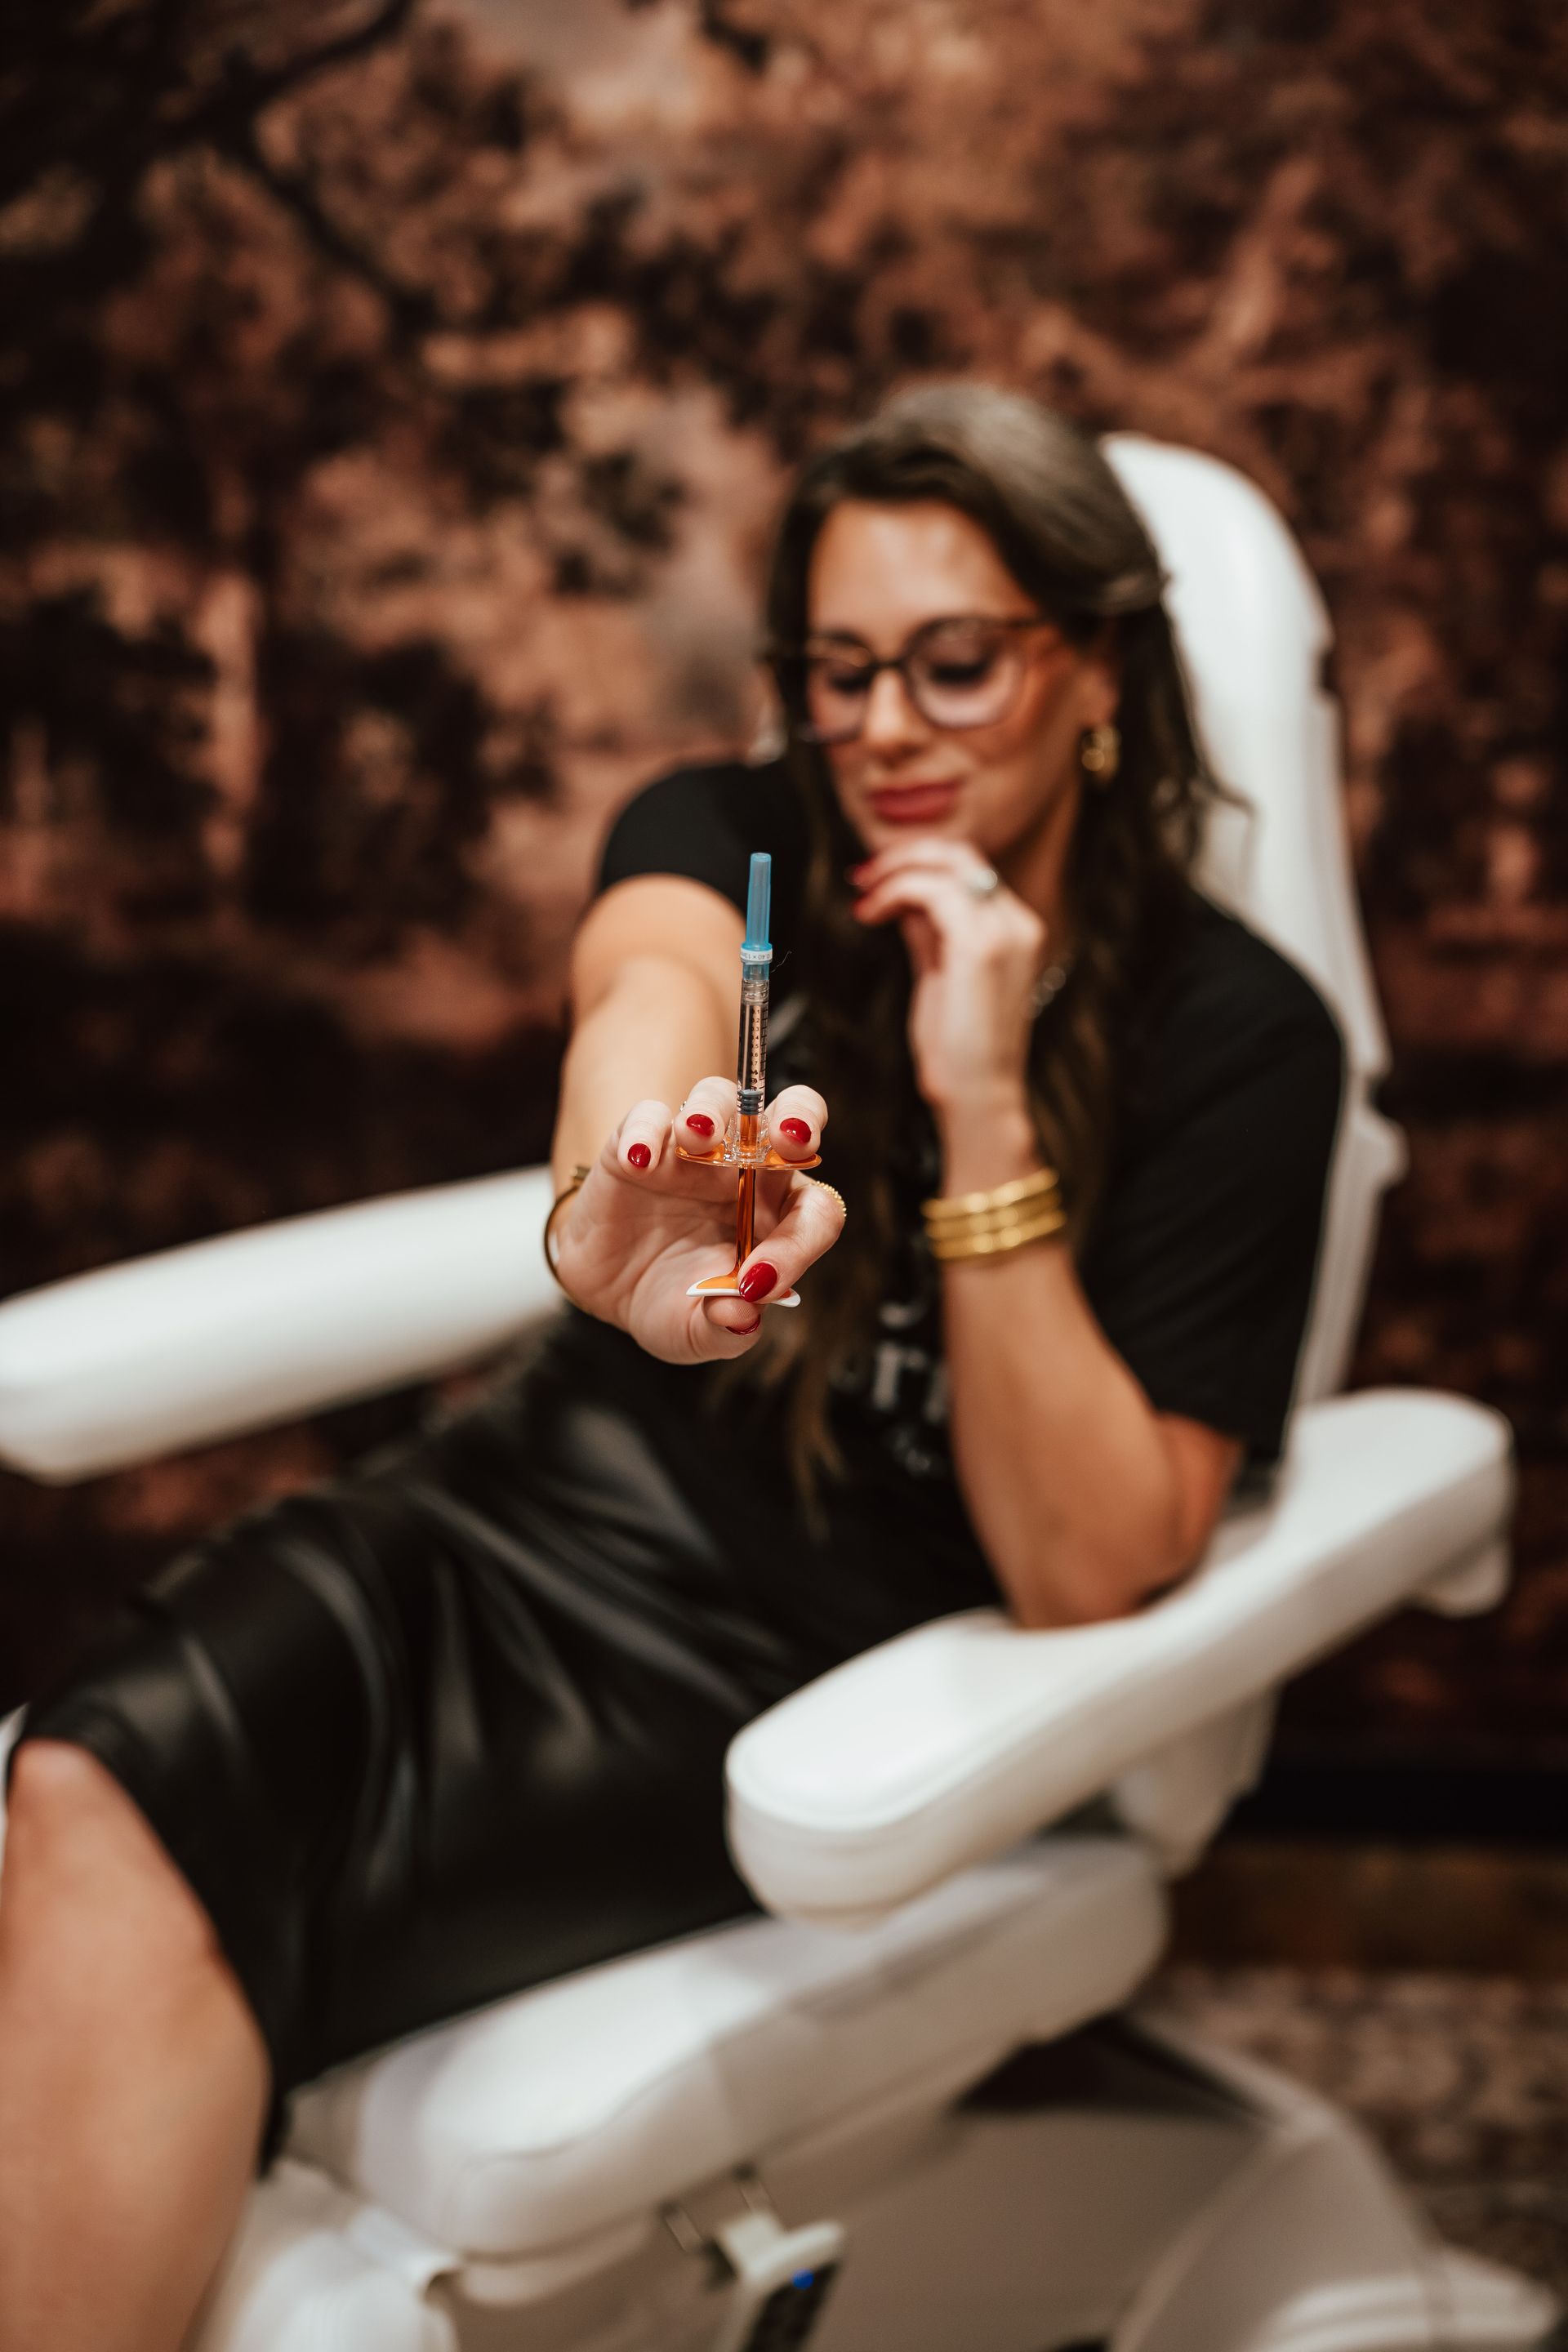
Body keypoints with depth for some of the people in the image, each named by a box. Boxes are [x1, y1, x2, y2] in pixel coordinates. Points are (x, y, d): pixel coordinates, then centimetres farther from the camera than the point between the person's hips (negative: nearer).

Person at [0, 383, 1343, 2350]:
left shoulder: (1235, 1038, -4)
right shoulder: (739, 839, 6)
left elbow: (1086, 1566, -10)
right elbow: (647, 975, -22)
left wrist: (986, 1110, -20)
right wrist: (627, 1184, -47)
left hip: (808, 1669, -4)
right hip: (532, 1505, 4)